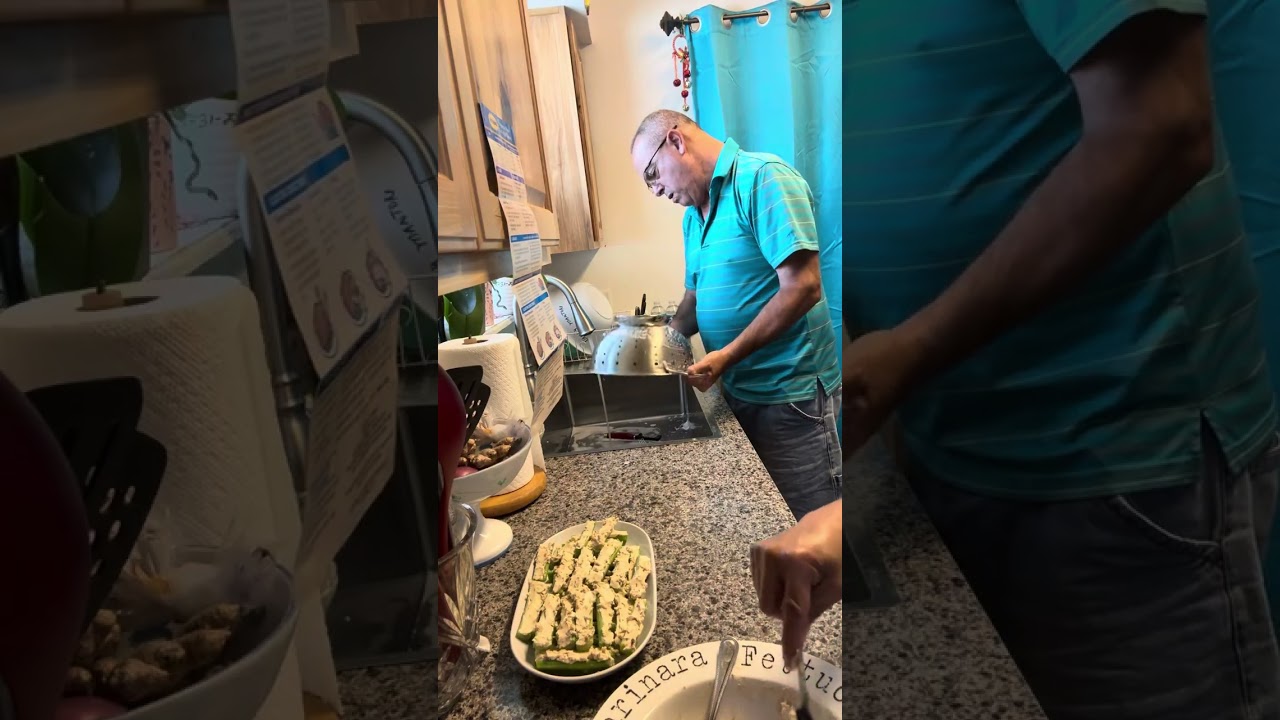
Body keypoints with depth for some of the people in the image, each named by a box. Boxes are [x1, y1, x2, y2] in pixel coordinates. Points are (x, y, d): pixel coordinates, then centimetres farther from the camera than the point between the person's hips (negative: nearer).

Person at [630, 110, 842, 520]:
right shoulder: (695, 215, 13)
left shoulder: (762, 179, -14)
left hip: (791, 395, -8)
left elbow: (803, 287, -21)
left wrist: (727, 356, -20)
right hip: (738, 393, 8)